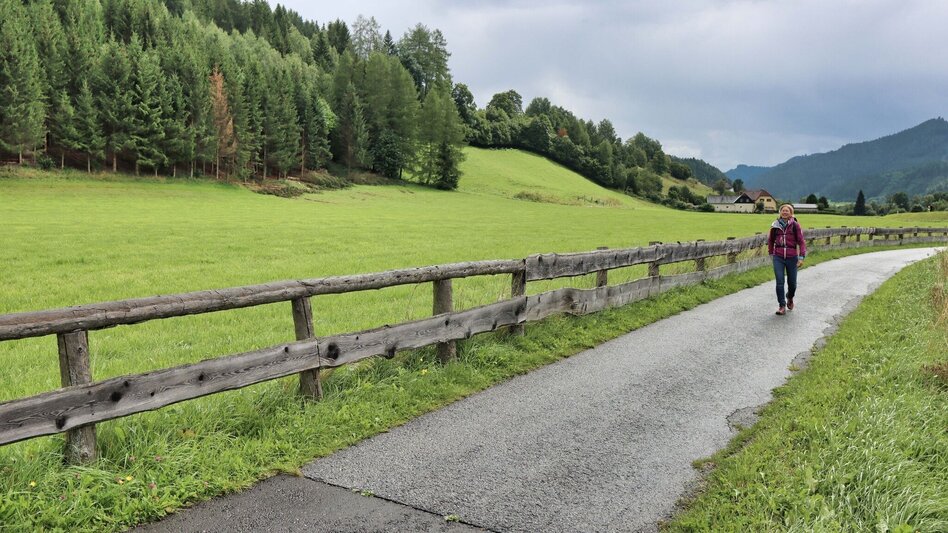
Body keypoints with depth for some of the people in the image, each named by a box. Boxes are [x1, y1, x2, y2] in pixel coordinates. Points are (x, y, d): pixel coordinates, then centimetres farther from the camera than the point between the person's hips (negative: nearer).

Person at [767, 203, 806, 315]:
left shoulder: (795, 225, -4)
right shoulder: (775, 225, 3)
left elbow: (801, 241, -4)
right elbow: (770, 240, 19)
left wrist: (801, 257, -11)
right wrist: (771, 253, 18)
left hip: (792, 257, -1)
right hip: (778, 257, 1)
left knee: (792, 283, 7)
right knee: (779, 282, -7)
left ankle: (790, 298, 39)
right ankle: (782, 306, 0)